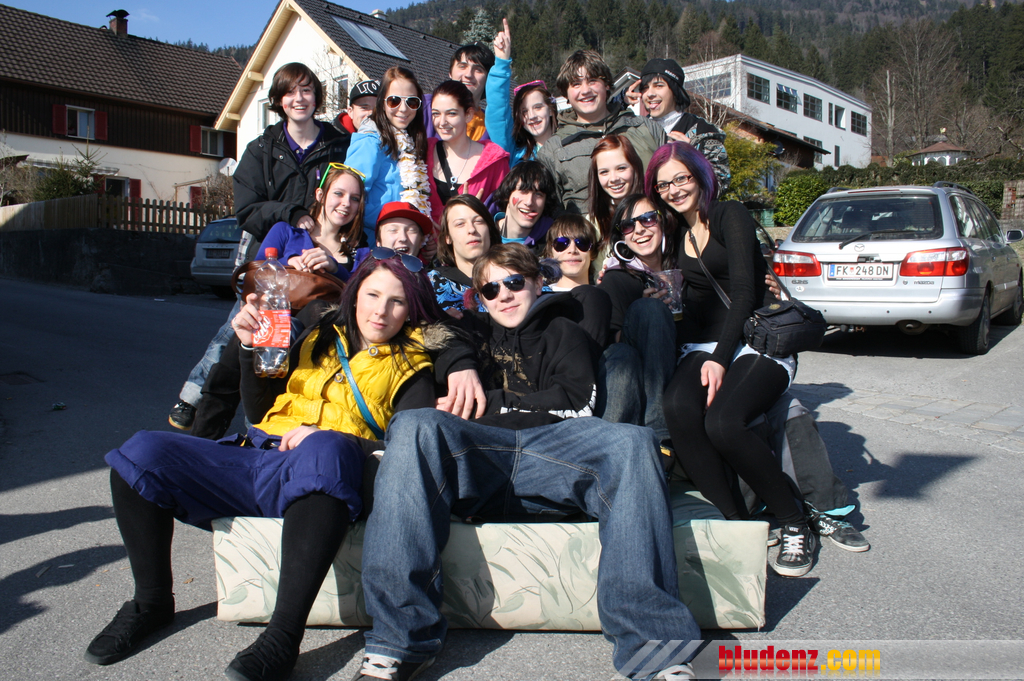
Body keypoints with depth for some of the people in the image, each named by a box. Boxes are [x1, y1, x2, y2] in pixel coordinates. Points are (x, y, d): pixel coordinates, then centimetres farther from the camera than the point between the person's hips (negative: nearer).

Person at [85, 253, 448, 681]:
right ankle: (152, 603, 6)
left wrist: (326, 439, -17)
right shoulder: (319, 341, 23)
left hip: (314, 481, -5)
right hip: (255, 460, 5)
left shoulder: (411, 367, 12)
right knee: (142, 453, -14)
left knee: (327, 449, -40)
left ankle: (284, 634, -37)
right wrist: (251, 349, 10)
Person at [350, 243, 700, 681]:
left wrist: (490, 402, 5)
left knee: (630, 441, -30)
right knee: (413, 427, -31)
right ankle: (399, 638, -34)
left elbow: (578, 401, 10)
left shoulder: (562, 333, 28)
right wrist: (461, 366, 3)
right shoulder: (471, 330, 35)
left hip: (551, 454, 0)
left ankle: (651, 645, -37)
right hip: (474, 455, 1)